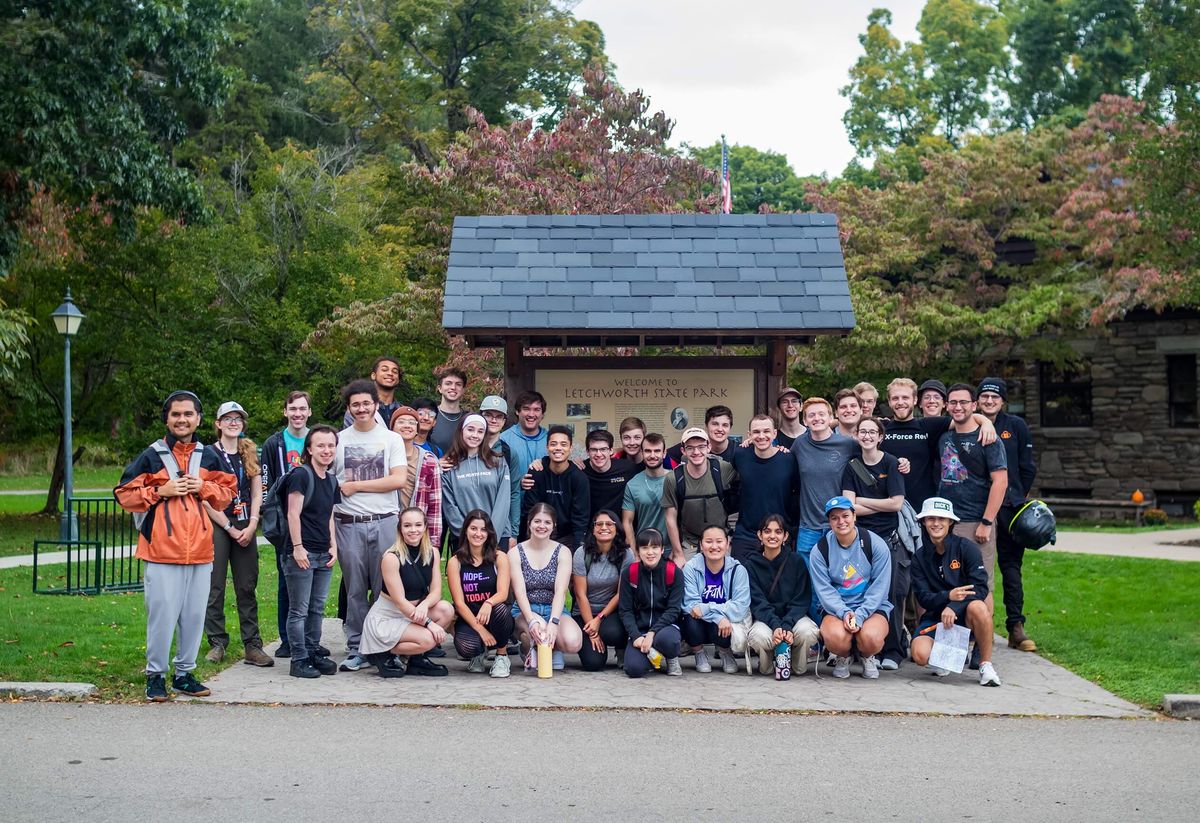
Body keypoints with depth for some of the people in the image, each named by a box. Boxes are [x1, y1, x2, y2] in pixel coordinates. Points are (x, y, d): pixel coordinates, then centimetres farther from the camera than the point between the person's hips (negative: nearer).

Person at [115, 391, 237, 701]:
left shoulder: (209, 457, 11)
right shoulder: (151, 456, 1)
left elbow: (227, 492, 16)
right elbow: (125, 495, 1)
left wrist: (204, 487, -3)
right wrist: (161, 491, -11)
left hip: (200, 550, 4)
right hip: (161, 549, -4)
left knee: (194, 614, 8)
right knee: (162, 614, -4)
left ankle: (185, 673, 20)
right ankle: (155, 675, 10)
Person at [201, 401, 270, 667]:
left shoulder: (250, 454, 13)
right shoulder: (208, 453, -2)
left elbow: (257, 493, 10)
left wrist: (251, 526, -3)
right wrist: (230, 529, -8)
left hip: (246, 527, 4)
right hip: (217, 526, -4)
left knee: (247, 587, 3)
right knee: (215, 587, -2)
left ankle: (252, 645, 5)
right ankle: (217, 643, 7)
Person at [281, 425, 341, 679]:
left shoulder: (331, 480, 13)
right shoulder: (301, 475, -10)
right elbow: (293, 514, -14)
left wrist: (333, 546, 9)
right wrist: (298, 547, -17)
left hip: (324, 554, 8)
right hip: (301, 553, -7)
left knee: (318, 608, 13)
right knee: (299, 610, -1)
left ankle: (314, 653, 22)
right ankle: (299, 660, 4)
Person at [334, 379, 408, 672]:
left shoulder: (391, 439, 6)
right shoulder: (338, 440, 10)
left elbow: (399, 479, -6)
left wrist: (355, 486, -6)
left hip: (384, 522, -1)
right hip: (349, 524, 1)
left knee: (385, 588, 0)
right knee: (355, 590, 4)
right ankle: (356, 649, 12)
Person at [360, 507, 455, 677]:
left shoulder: (432, 553, -1)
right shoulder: (391, 557, -19)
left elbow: (436, 590, -5)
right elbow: (399, 600, -20)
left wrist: (424, 605, -29)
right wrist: (429, 623, -24)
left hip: (412, 614, 6)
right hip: (385, 619, -6)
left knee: (446, 610, -19)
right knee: (427, 639, -28)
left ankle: (417, 658, -3)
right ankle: (382, 654, -3)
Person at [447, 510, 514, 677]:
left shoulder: (499, 558, 0)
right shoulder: (455, 562, -1)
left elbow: (503, 593, -11)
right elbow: (459, 602, -7)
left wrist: (488, 604, -35)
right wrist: (480, 630, -18)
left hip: (493, 616, 1)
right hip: (468, 619, -1)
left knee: (500, 609, -35)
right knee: (466, 647, -33)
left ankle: (502, 656, -5)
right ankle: (479, 653, 9)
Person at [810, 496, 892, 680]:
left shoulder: (875, 544, -4)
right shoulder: (820, 550, -1)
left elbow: (880, 587, -7)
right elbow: (824, 590, -5)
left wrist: (860, 615, -19)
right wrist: (844, 613, -22)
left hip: (871, 608, 0)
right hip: (836, 608, 0)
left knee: (871, 637, -33)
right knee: (836, 637, -33)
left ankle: (867, 657, 8)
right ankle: (843, 657, 8)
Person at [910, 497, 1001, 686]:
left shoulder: (966, 548, -5)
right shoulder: (920, 557, 3)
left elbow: (980, 588, -14)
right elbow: (923, 598, -4)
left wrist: (953, 607, -29)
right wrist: (948, 596, -25)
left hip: (963, 615, -2)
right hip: (935, 615, 2)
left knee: (977, 607, -37)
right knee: (920, 656, -27)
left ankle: (986, 665, -15)